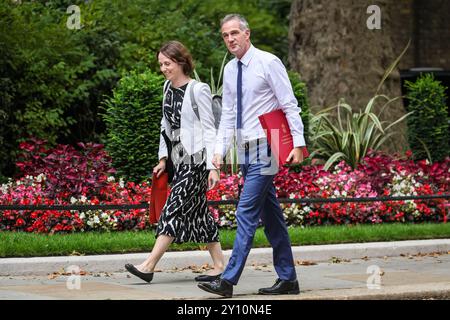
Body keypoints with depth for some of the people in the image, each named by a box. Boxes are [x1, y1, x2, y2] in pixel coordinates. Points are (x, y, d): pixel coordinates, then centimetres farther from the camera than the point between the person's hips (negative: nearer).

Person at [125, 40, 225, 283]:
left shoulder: (198, 90, -10)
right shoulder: (169, 87, 12)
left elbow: (209, 129, -10)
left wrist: (213, 167, -14)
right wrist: (163, 157, 13)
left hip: (195, 158, -8)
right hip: (179, 159, 8)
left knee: (174, 208, -10)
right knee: (198, 210, 9)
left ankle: (149, 266, -12)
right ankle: (219, 265, 14)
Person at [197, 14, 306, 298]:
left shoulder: (268, 63, -9)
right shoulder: (230, 70, 12)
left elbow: (290, 106, -10)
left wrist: (298, 143, -18)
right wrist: (220, 150, 7)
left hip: (264, 149, -8)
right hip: (245, 151, 8)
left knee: (246, 214, -11)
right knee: (271, 217, 11)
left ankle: (229, 280, -11)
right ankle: (287, 280, 17)